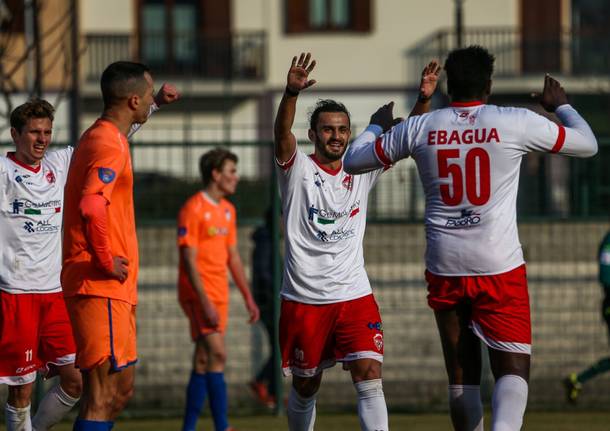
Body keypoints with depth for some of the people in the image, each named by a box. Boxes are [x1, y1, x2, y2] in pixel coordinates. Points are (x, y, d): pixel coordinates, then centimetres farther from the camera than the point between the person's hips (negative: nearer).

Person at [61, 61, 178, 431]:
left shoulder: (100, 136, 16)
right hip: (102, 286, -11)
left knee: (121, 390, 16)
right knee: (104, 396, -13)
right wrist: (106, 261, -22)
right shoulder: (109, 145, -16)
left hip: (110, 287, 11)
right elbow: (91, 206, -30)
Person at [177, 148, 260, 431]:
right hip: (199, 294, -8)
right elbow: (189, 261, -16)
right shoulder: (193, 209, -12)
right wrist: (205, 302, -21)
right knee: (217, 355, -15)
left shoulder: (228, 210, 15)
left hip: (219, 296, 8)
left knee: (203, 362, 8)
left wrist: (248, 297, 16)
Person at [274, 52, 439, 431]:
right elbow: (282, 131, -21)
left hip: (355, 296, 2)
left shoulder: (362, 170, 7)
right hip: (304, 300, -2)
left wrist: (424, 100, -19)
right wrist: (292, 92, -41)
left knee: (369, 378, -13)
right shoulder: (298, 169, -3)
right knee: (305, 387, 11)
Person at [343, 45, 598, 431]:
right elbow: (587, 144, 8)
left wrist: (377, 126, 32)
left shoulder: (418, 128, 1)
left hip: (444, 269, 3)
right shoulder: (516, 124, -5)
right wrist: (561, 106, 26)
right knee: (513, 369, -3)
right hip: (500, 269, -3)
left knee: (462, 374, 12)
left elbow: (354, 161, 13)